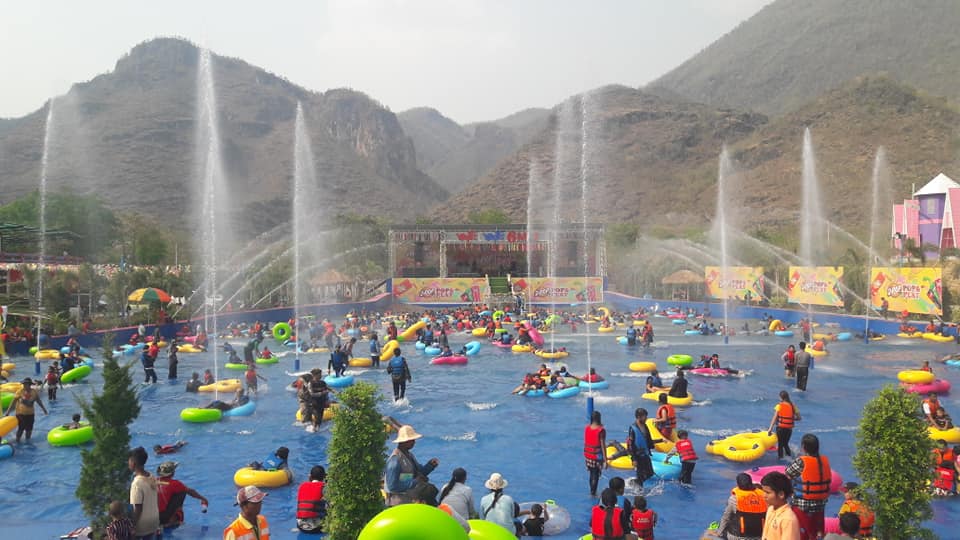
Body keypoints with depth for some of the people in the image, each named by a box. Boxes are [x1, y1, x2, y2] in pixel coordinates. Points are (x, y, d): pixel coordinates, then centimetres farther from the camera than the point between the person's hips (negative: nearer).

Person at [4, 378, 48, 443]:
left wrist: (44, 409, 17)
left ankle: (28, 440, 27)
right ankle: (17, 441, 13)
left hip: (30, 413, 3)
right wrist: (8, 411, -10)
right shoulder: (20, 391, -12)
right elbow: (13, 402, -9)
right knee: (21, 428, -5)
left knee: (29, 429, 8)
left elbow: (39, 401, 10)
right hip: (20, 413, -3)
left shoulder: (34, 392, -3)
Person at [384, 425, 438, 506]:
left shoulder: (410, 455, 10)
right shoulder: (395, 459, -19)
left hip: (410, 500, 9)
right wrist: (414, 482, -21)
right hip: (399, 502, -9)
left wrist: (431, 464, -1)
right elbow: (393, 486, -23)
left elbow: (421, 471, 19)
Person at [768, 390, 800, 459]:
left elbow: (775, 418, -17)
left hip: (781, 428, -4)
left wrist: (770, 429, -19)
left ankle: (780, 458, 12)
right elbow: (798, 417, 5)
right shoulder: (793, 406, 3)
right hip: (789, 428, 4)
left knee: (780, 445, 9)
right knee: (786, 444, 23)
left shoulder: (779, 405, -10)